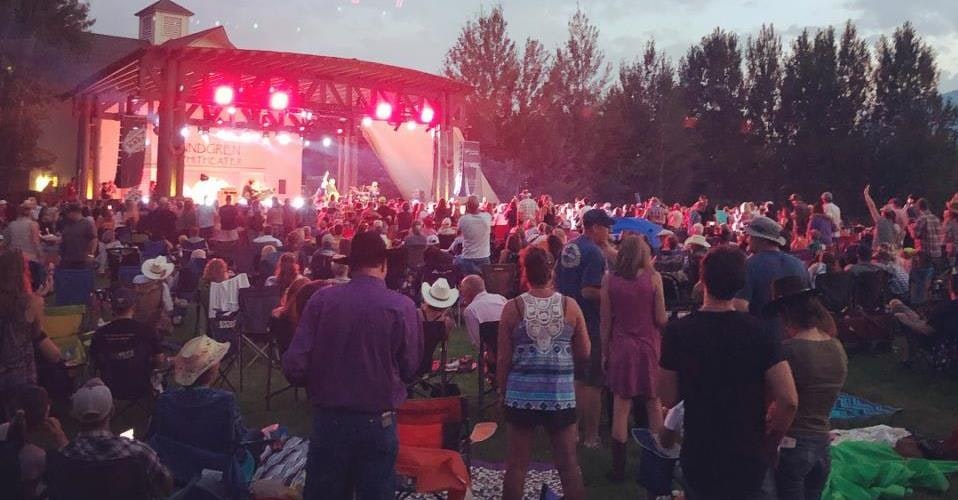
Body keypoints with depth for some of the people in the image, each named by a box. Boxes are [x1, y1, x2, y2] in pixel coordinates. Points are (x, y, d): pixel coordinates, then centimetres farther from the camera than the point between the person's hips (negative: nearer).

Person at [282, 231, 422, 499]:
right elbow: (410, 369, -5)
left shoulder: (322, 299, -10)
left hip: (327, 417, 1)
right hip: (377, 421, -1)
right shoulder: (403, 307, -12)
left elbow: (294, 366, -10)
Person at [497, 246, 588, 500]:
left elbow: (503, 359, -4)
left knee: (516, 465, 10)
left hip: (521, 395, 0)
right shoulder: (570, 306, -5)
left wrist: (502, 392, 9)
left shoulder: (513, 308, -7)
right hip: (561, 395, 1)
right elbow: (584, 353, 2)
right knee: (568, 465, 11)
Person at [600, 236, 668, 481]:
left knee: (621, 407, 6)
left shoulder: (609, 278, -4)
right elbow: (661, 320, -8)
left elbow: (605, 321, -1)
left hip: (621, 346, 1)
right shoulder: (653, 277, -8)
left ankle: (619, 467, 11)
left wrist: (604, 351, 9)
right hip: (648, 346, -1)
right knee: (654, 405, 13)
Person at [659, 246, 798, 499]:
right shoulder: (759, 331, -15)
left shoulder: (677, 331, -14)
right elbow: (789, 400, -18)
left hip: (699, 455, 0)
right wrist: (770, 441, -1)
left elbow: (668, 398, -7)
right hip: (750, 456, 0)